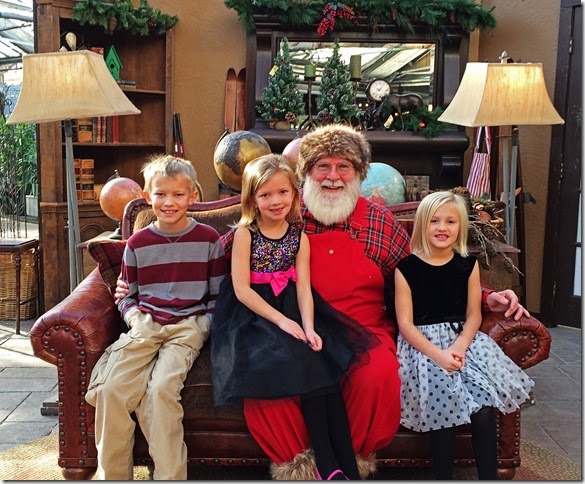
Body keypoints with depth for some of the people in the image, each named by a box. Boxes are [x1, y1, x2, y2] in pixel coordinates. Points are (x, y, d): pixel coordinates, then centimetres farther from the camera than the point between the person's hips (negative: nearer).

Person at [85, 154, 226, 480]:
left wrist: (205, 324, -7)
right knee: (110, 388, -19)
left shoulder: (209, 239, 5)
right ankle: (113, 475, -4)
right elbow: (128, 294, 18)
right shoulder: (138, 243, 11)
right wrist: (134, 317, -1)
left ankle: (170, 477, -16)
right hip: (145, 325, 3)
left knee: (162, 387, -28)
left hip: (189, 325, -3)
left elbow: (219, 293, 8)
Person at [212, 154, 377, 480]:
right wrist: (282, 321, -17)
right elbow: (242, 289, -10)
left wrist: (308, 327, -18)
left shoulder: (299, 236, 7)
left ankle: (348, 465, -18)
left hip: (292, 309, 4)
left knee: (325, 362, -21)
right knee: (305, 362, -26)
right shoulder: (245, 233, -4)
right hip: (255, 313, -4)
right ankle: (329, 465, -18)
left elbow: (304, 288, 0)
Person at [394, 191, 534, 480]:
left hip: (463, 339, 3)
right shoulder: (407, 268, -2)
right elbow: (405, 322, -6)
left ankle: (488, 477, -7)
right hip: (423, 343, -2)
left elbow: (474, 315, 4)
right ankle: (443, 476, -8)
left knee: (484, 405, -21)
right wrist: (437, 354, -19)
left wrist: (459, 346, -15)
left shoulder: (468, 265, 8)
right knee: (443, 403, -26)